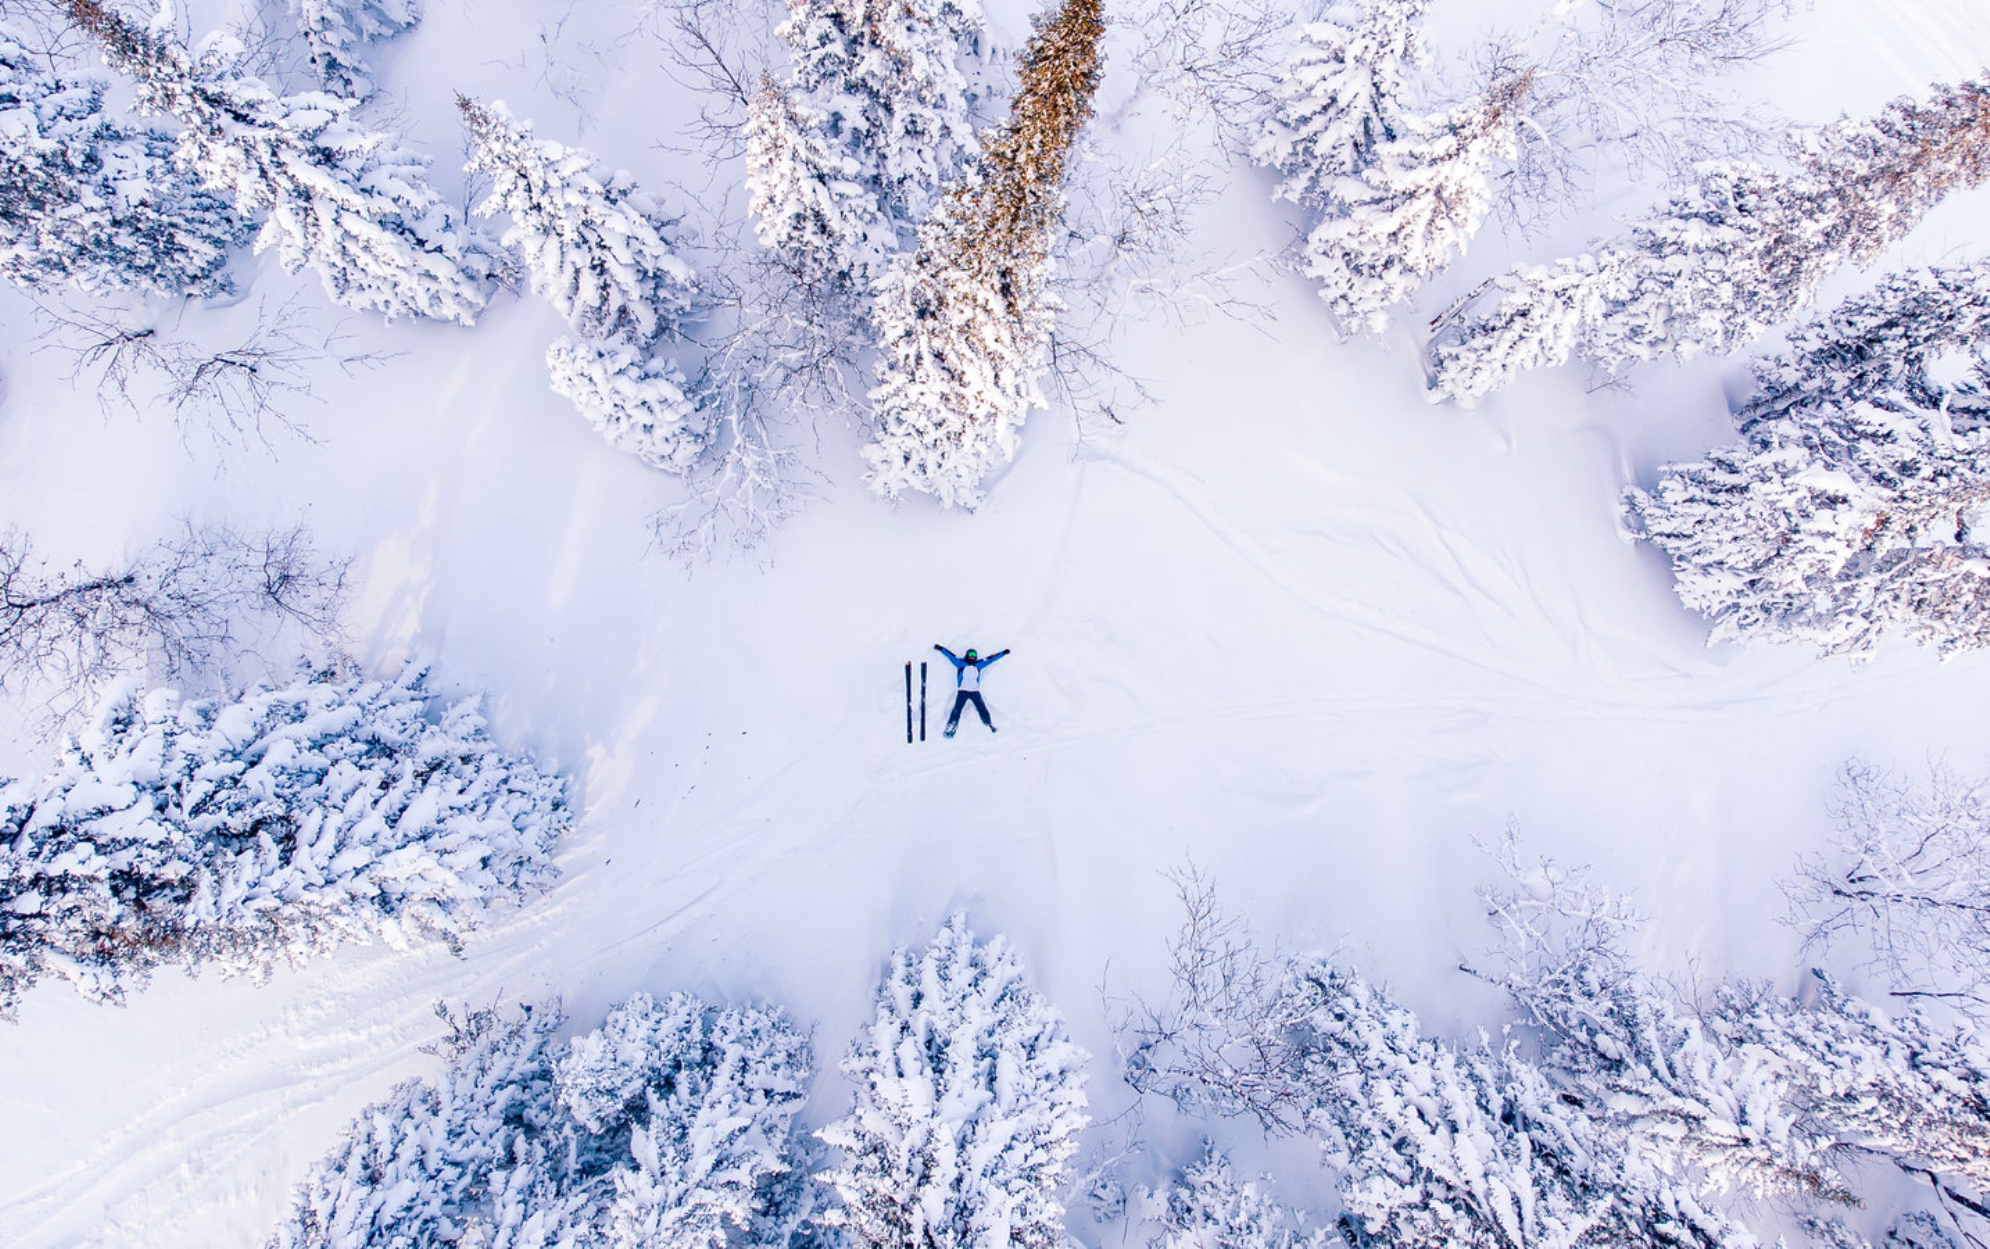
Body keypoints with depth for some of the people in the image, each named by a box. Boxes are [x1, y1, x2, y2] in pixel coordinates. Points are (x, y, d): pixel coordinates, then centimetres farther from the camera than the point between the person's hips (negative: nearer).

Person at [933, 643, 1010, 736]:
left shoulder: (978, 664, 10)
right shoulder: (961, 663, 3)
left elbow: (990, 659, 15)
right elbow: (950, 655, 1)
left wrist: (1003, 653, 20)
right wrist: (940, 648, -4)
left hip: (975, 691, 3)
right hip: (962, 691, -3)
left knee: (982, 709, 1)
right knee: (957, 709, -12)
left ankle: (990, 724, 18)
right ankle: (950, 729, -11)